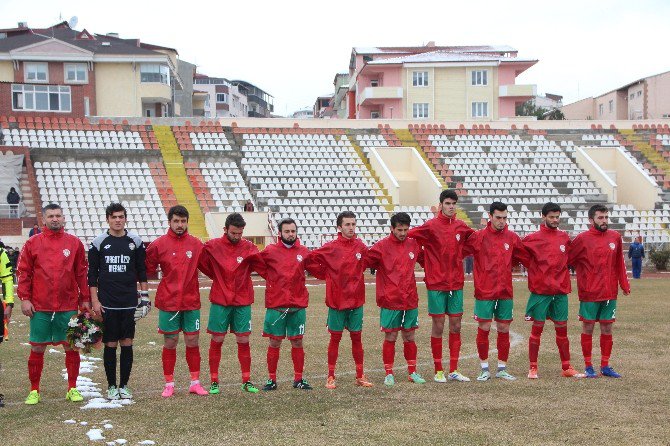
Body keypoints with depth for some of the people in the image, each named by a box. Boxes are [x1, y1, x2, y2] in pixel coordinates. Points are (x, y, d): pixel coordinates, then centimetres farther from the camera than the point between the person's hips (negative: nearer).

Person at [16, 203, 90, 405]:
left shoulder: (74, 243, 6)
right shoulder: (32, 243, 3)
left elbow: (82, 273, 8)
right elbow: (23, 272, 3)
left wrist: (85, 299, 4)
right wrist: (24, 299, -4)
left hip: (68, 306, 1)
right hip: (40, 307, -1)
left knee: (71, 346, 4)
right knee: (37, 348, 5)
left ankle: (72, 388, 16)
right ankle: (34, 390, 16)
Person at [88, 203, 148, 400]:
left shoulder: (135, 241, 5)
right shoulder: (99, 242, 2)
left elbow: (142, 271, 11)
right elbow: (92, 274, 3)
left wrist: (144, 295, 5)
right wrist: (94, 301, -2)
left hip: (129, 302, 1)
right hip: (107, 303, -1)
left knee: (127, 344, 4)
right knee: (110, 344, 3)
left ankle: (124, 385, 14)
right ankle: (111, 386, 14)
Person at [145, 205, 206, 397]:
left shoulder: (196, 244, 4)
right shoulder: (159, 244, -3)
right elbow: (148, 269, 2)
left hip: (191, 302, 2)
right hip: (168, 302, -2)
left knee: (192, 342, 7)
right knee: (170, 343, 6)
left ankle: (195, 382, 18)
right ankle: (169, 384, 17)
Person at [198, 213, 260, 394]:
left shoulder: (249, 248, 1)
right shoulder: (212, 246, -3)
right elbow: (201, 264, 3)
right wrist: (219, 278, 1)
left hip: (242, 302, 1)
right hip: (219, 301, -1)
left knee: (244, 341, 5)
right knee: (216, 341, 5)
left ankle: (247, 381, 15)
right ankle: (214, 381, 15)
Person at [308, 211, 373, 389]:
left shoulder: (361, 247, 1)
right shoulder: (330, 248, -8)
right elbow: (311, 258, -2)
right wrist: (326, 276, -1)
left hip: (356, 299, 3)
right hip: (336, 300, -3)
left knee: (356, 337, 8)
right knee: (335, 338, 5)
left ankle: (360, 376, 17)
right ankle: (331, 377, 14)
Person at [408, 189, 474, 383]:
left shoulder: (462, 227, 5)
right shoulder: (430, 226, -7)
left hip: (456, 284, 4)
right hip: (436, 284, -4)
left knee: (456, 326, 7)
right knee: (438, 326, 3)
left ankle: (454, 370, 16)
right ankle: (438, 370, 13)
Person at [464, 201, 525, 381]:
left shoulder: (512, 237, 6)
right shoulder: (478, 237, -4)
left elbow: (524, 257, 16)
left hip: (506, 292, 3)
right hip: (484, 292, -3)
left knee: (504, 330, 7)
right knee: (484, 329, 1)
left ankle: (502, 368, 18)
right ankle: (484, 369, 12)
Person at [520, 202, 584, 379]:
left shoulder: (565, 237, 8)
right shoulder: (533, 238, -5)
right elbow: (524, 257, 2)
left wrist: (559, 272, 10)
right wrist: (536, 271, 0)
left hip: (561, 291, 4)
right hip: (540, 291, -4)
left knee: (562, 329, 9)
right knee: (537, 328, 1)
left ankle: (567, 368, 17)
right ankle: (533, 368, 9)